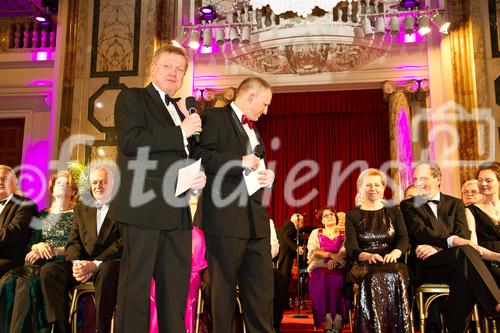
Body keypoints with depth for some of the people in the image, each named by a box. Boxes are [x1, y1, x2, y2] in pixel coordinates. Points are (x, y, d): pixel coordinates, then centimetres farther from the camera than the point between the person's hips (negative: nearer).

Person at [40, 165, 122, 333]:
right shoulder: (81, 208, 21)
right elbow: (73, 241, 12)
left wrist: (95, 264, -20)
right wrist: (76, 263, -11)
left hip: (110, 263, -5)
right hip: (83, 263, 5)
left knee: (107, 271, -38)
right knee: (48, 270, -20)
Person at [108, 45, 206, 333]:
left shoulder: (182, 110, 23)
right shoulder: (132, 98, 3)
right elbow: (130, 141, -14)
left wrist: (199, 175, 6)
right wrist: (180, 132, -11)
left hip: (178, 212, 7)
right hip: (144, 207, -7)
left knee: (176, 286, 10)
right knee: (136, 284, -2)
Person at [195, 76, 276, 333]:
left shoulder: (254, 130, 25)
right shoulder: (215, 118, 0)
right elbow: (201, 156, -13)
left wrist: (267, 176, 10)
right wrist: (241, 162, -16)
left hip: (256, 219, 8)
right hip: (225, 218, -8)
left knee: (262, 286, 7)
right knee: (224, 286, 2)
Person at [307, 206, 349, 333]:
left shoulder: (344, 234, 18)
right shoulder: (315, 233, 19)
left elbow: (344, 252, 0)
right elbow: (312, 251, 3)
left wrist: (334, 261, -19)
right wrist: (331, 254, -9)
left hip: (338, 269, 0)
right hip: (319, 268, 0)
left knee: (337, 280, -34)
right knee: (323, 279, -34)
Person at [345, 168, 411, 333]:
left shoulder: (394, 211, 15)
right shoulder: (353, 215, 10)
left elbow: (404, 238, 2)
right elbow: (351, 247, -3)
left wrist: (395, 252, -23)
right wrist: (368, 256, -26)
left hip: (392, 263, 1)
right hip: (365, 264, -1)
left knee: (398, 276, -35)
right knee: (374, 279, -36)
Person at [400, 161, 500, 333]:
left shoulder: (455, 204, 20)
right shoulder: (408, 205, 13)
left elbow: (463, 235, 3)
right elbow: (420, 232, -7)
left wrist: (437, 248, -18)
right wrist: (451, 241, -26)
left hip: (453, 261, 3)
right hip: (424, 265, -3)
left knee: (464, 275, -36)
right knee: (465, 252, -33)